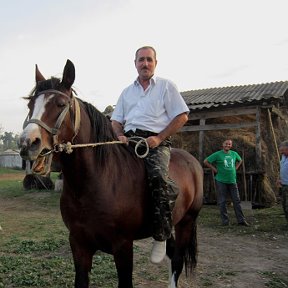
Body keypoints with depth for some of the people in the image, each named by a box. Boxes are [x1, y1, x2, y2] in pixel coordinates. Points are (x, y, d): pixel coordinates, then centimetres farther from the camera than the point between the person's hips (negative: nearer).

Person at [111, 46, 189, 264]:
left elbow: (182, 116, 3)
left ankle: (161, 237, -20)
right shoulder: (127, 91, 25)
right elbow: (116, 120, 25)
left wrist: (159, 138, -9)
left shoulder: (166, 86, 11)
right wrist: (120, 135, 1)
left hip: (156, 142, -5)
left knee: (157, 177, -30)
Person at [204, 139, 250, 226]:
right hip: (221, 181, -4)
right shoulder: (217, 154, -6)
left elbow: (240, 160, 28)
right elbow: (206, 161, -5)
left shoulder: (234, 154, 8)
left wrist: (235, 168, 13)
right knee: (222, 202, 2)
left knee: (236, 201, 6)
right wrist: (214, 169, -8)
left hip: (232, 181, 4)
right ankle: (225, 221, 11)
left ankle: (241, 220, 13)